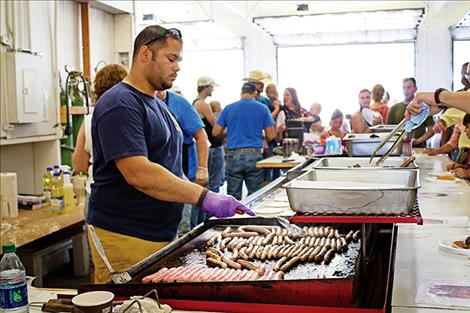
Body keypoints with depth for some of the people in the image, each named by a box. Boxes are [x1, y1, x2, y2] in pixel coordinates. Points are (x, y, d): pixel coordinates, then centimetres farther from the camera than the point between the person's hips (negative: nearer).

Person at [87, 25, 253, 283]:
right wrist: (202, 196, -26)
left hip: (164, 233, 9)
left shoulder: (159, 105, 17)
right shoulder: (120, 104, -14)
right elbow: (138, 173, -26)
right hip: (125, 240, -9)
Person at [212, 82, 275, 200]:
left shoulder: (228, 108, 5)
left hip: (233, 156, 1)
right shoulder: (262, 108, 3)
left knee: (233, 197, 5)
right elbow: (270, 136, 3)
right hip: (254, 155, -1)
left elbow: (216, 132, 6)